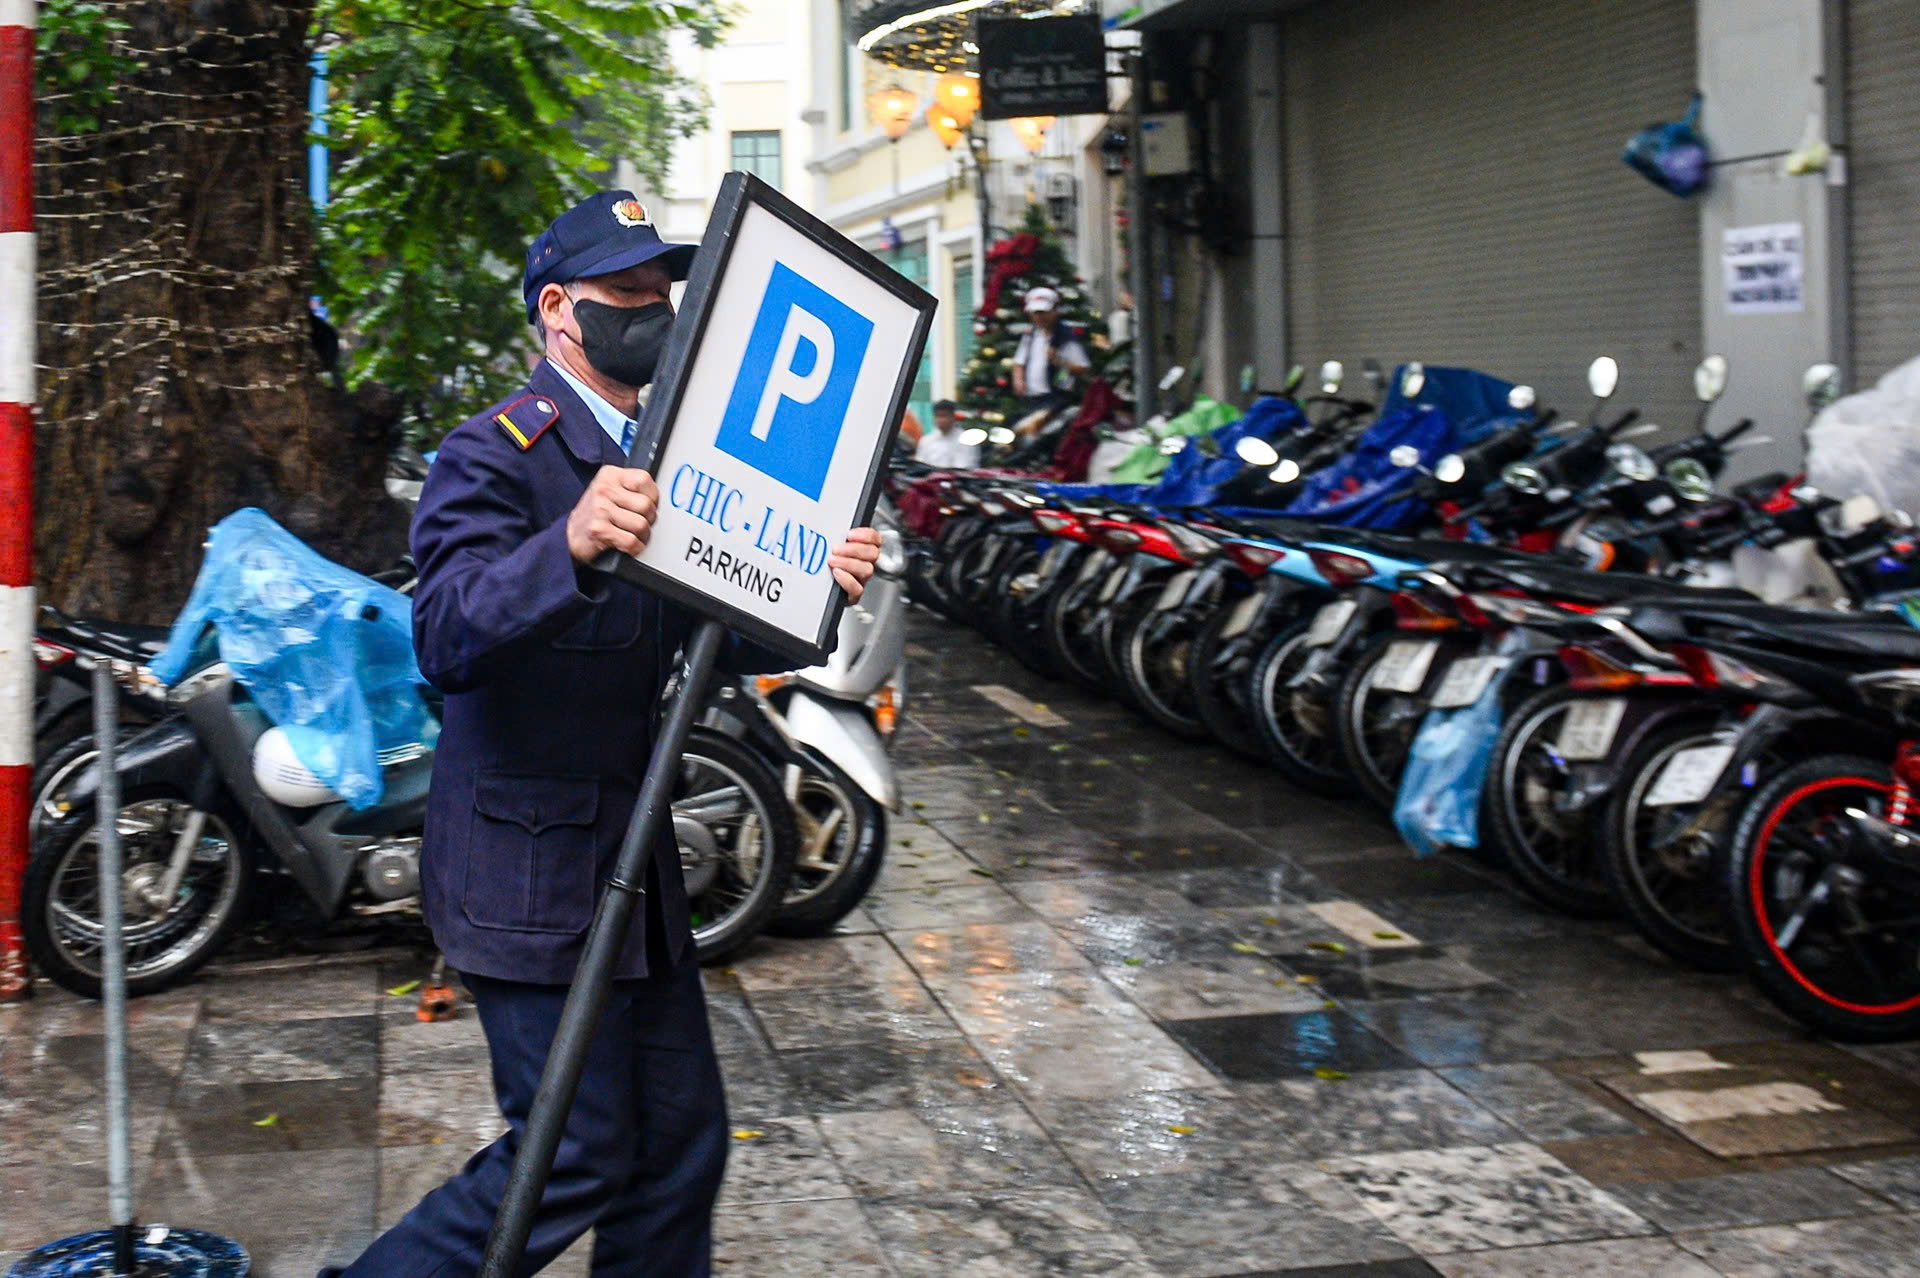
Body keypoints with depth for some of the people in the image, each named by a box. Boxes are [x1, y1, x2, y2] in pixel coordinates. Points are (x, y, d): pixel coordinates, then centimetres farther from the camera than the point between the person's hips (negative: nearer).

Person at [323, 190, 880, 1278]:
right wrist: (573, 546, -46)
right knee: (575, 1160, -5)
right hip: (533, 870, -8)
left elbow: (729, 636, 13)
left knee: (683, 1139, 12)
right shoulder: (494, 456, -13)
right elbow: (447, 637, -28)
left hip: (635, 854, 8)